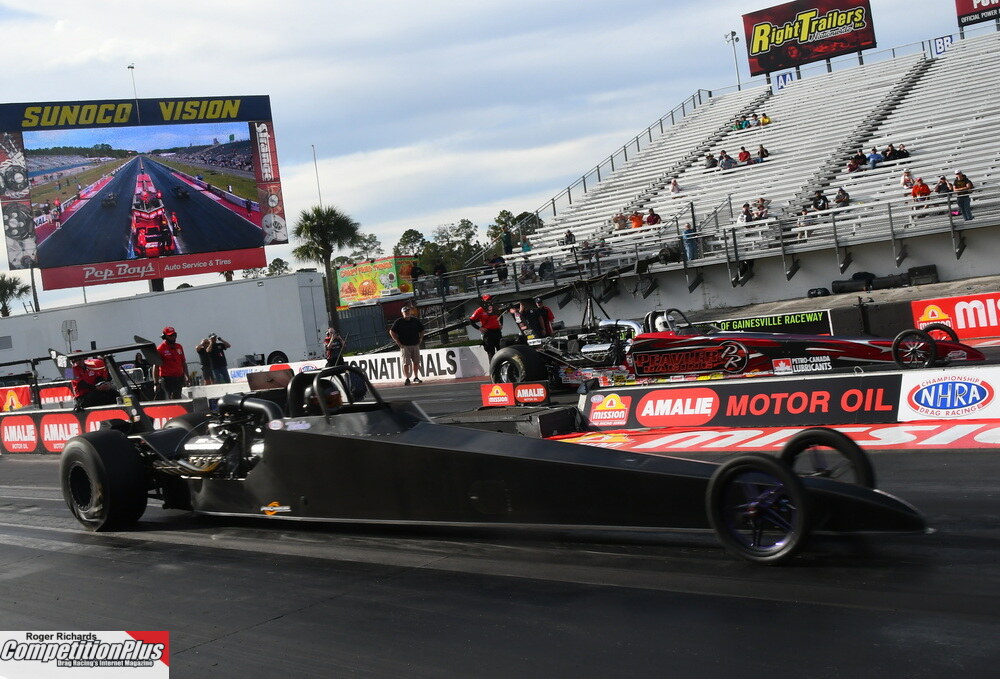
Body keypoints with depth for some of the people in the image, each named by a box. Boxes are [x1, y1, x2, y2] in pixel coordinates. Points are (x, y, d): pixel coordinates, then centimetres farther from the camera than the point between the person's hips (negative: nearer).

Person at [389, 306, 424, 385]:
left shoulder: (416, 321, 9)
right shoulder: (398, 322, -1)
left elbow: (421, 330, 22)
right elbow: (391, 332, 0)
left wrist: (420, 339, 9)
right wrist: (398, 342, -5)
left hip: (415, 345, 4)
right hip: (404, 346, -4)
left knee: (416, 362, 5)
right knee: (406, 363, -7)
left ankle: (416, 378, 16)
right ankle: (407, 379, -2)